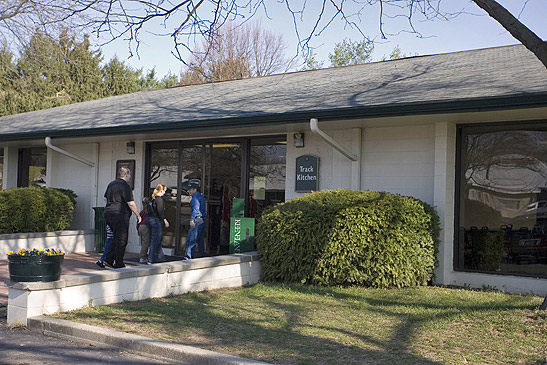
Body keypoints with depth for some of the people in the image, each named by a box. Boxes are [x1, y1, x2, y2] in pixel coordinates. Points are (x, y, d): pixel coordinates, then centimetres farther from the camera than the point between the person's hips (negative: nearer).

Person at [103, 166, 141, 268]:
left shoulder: (111, 184, 15)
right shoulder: (125, 186, -14)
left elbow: (105, 198, 26)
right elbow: (131, 203, -17)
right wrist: (138, 215, -8)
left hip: (108, 214, 9)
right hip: (120, 216, -9)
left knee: (116, 238, 19)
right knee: (121, 240, -1)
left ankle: (108, 259, 13)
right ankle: (118, 264, 2)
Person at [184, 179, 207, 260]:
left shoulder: (195, 197, -10)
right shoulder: (201, 197, 19)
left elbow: (195, 208, -24)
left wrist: (192, 219, -31)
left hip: (196, 220, -10)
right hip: (203, 220, 10)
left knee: (191, 240, -9)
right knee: (200, 240, 13)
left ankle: (188, 257, -12)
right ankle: (202, 257, 15)